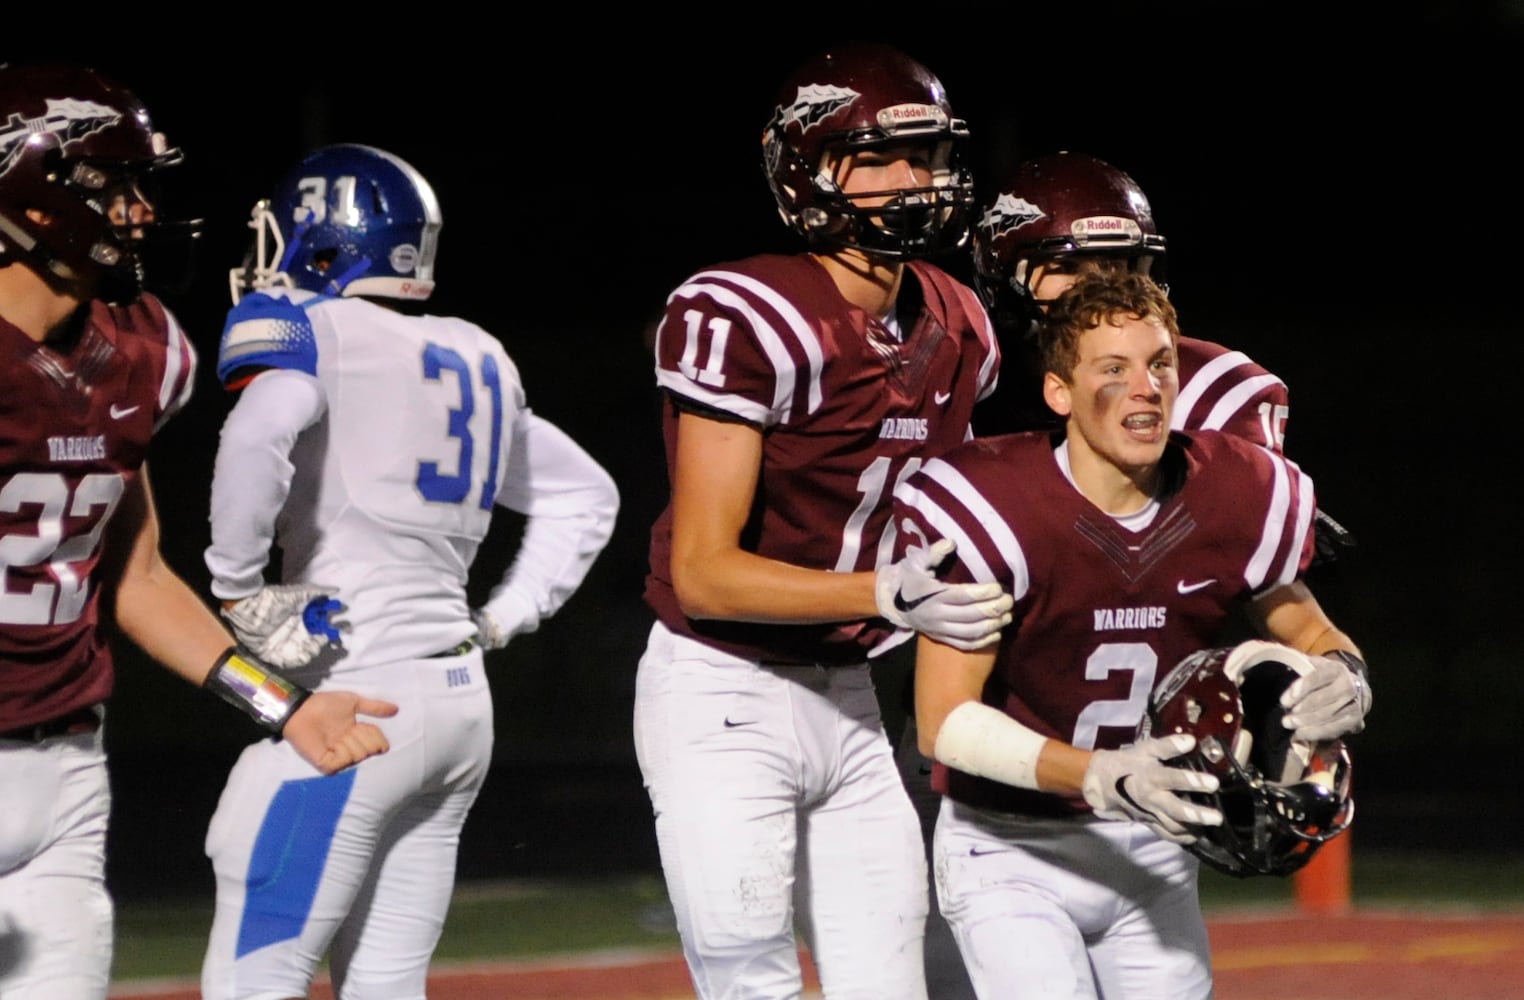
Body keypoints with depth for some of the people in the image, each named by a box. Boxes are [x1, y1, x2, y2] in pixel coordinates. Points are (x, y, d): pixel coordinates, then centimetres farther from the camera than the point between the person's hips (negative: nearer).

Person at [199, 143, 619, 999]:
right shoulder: (475, 361, 17)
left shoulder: (309, 328, -6)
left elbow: (258, 436, -27)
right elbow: (584, 494, 28)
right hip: (461, 703, 8)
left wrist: (238, 588, -16)